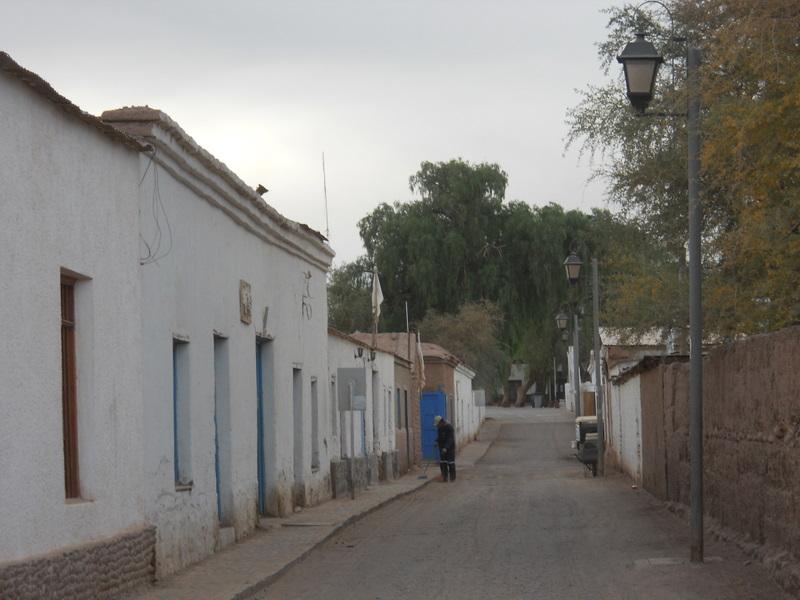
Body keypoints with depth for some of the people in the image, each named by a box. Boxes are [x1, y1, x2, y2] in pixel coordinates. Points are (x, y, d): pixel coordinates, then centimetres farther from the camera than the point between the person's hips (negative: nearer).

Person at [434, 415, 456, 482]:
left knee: (451, 463, -3)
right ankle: (444, 477, 10)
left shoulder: (449, 427, -18)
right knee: (442, 463, 4)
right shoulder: (439, 428, 7)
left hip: (450, 448, -7)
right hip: (442, 448, 7)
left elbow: (450, 439, -26)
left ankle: (452, 477, 4)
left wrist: (446, 448, -34)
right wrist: (437, 442, 1)